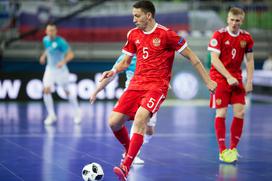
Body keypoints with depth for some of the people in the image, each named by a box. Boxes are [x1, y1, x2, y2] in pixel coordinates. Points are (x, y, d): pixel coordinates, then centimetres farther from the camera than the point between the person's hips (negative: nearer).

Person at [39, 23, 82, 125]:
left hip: (61, 70, -5)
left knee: (67, 92, 7)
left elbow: (71, 54, -23)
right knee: (46, 90, -13)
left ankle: (77, 113, 28)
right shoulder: (45, 40, 0)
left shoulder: (60, 42, -20)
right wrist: (44, 55, 8)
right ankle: (51, 115, -5)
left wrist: (63, 61, -39)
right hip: (50, 69, 5)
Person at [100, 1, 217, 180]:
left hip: (157, 85, -6)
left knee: (140, 118, -30)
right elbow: (126, 61, 20)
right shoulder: (133, 34, 8)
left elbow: (191, 56, -2)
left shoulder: (166, 34, -8)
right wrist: (114, 71, -2)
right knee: (114, 122, -5)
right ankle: (129, 150, 25)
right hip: (136, 84, 6)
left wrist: (208, 80, -1)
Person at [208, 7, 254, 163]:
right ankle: (222, 150, 0)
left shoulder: (246, 37, 2)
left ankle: (233, 148, 9)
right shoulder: (219, 35, -9)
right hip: (220, 78, -4)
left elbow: (250, 61, 10)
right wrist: (228, 77, -19)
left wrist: (249, 82, 2)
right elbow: (214, 59, -13)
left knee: (240, 112, -5)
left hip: (236, 78, 4)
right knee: (221, 113, -7)